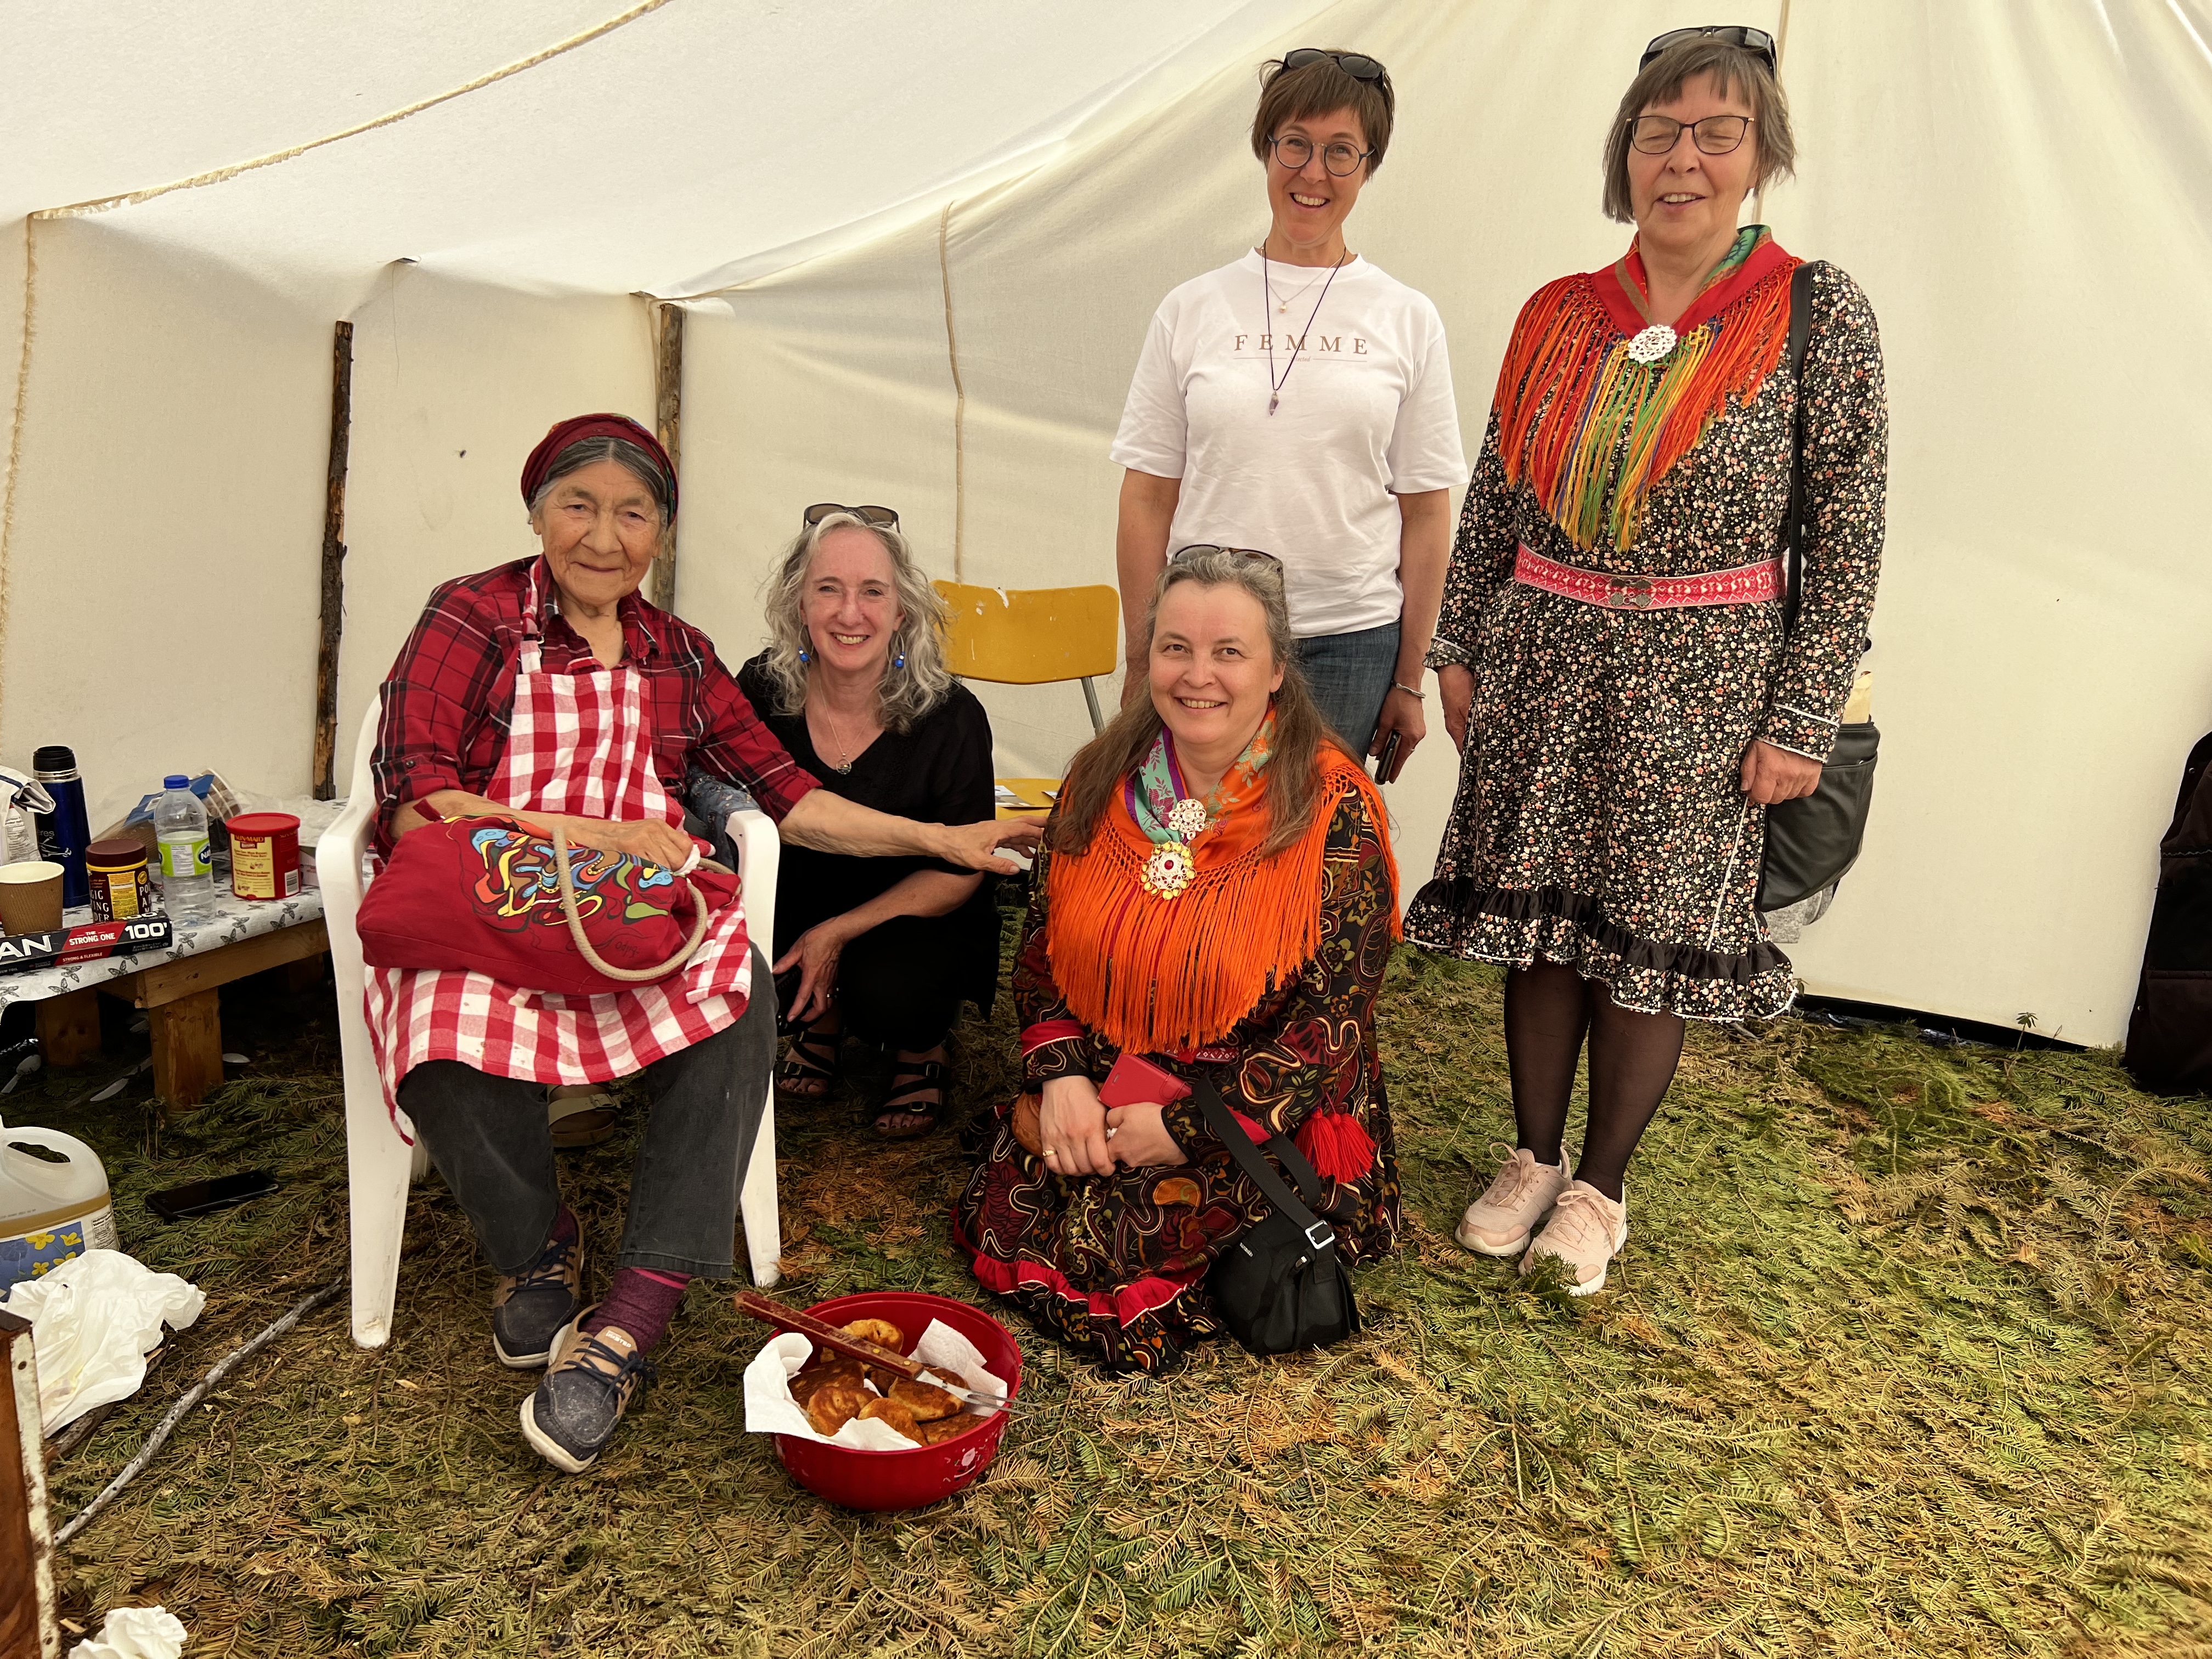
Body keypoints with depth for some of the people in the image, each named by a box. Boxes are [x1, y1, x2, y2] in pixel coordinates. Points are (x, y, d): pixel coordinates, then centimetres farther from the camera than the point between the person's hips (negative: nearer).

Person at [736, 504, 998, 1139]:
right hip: (800, 907, 3)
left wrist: (839, 932, -21)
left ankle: (921, 1052, 7)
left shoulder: (951, 717, -20)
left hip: (920, 919, -3)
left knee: (885, 991, -34)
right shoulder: (763, 689, -13)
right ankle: (822, 1015, 5)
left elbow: (959, 873, -13)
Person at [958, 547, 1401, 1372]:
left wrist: (1190, 1128, -18)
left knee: (1110, 1241, -19)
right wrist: (1060, 1075, -10)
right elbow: (1040, 944, 7)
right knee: (1005, 1220, -14)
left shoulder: (1331, 809, -14)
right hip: (1097, 1104, 4)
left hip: (1263, 1123, -4)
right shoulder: (1103, 778, 0)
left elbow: (1333, 1024, -15)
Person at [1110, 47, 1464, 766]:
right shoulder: (1191, 310, 5)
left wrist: (1409, 681, 3)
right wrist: (1142, 665, 2)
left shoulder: (1408, 321, 5)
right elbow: (1147, 500, 4)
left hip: (1350, 648, 0)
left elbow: (1426, 515, 5)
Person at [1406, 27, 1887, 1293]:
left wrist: (1804, 717, -8)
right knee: (1538, 916, 8)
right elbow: (1492, 504, 12)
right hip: (1544, 662, 3)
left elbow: (1851, 536, -4)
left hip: (1704, 679, -3)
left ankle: (1601, 1186, 24)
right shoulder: (1557, 317, 7)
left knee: (1656, 933, 5)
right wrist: (1460, 649, 8)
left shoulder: (1820, 314, -2)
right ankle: (1535, 1157, 27)